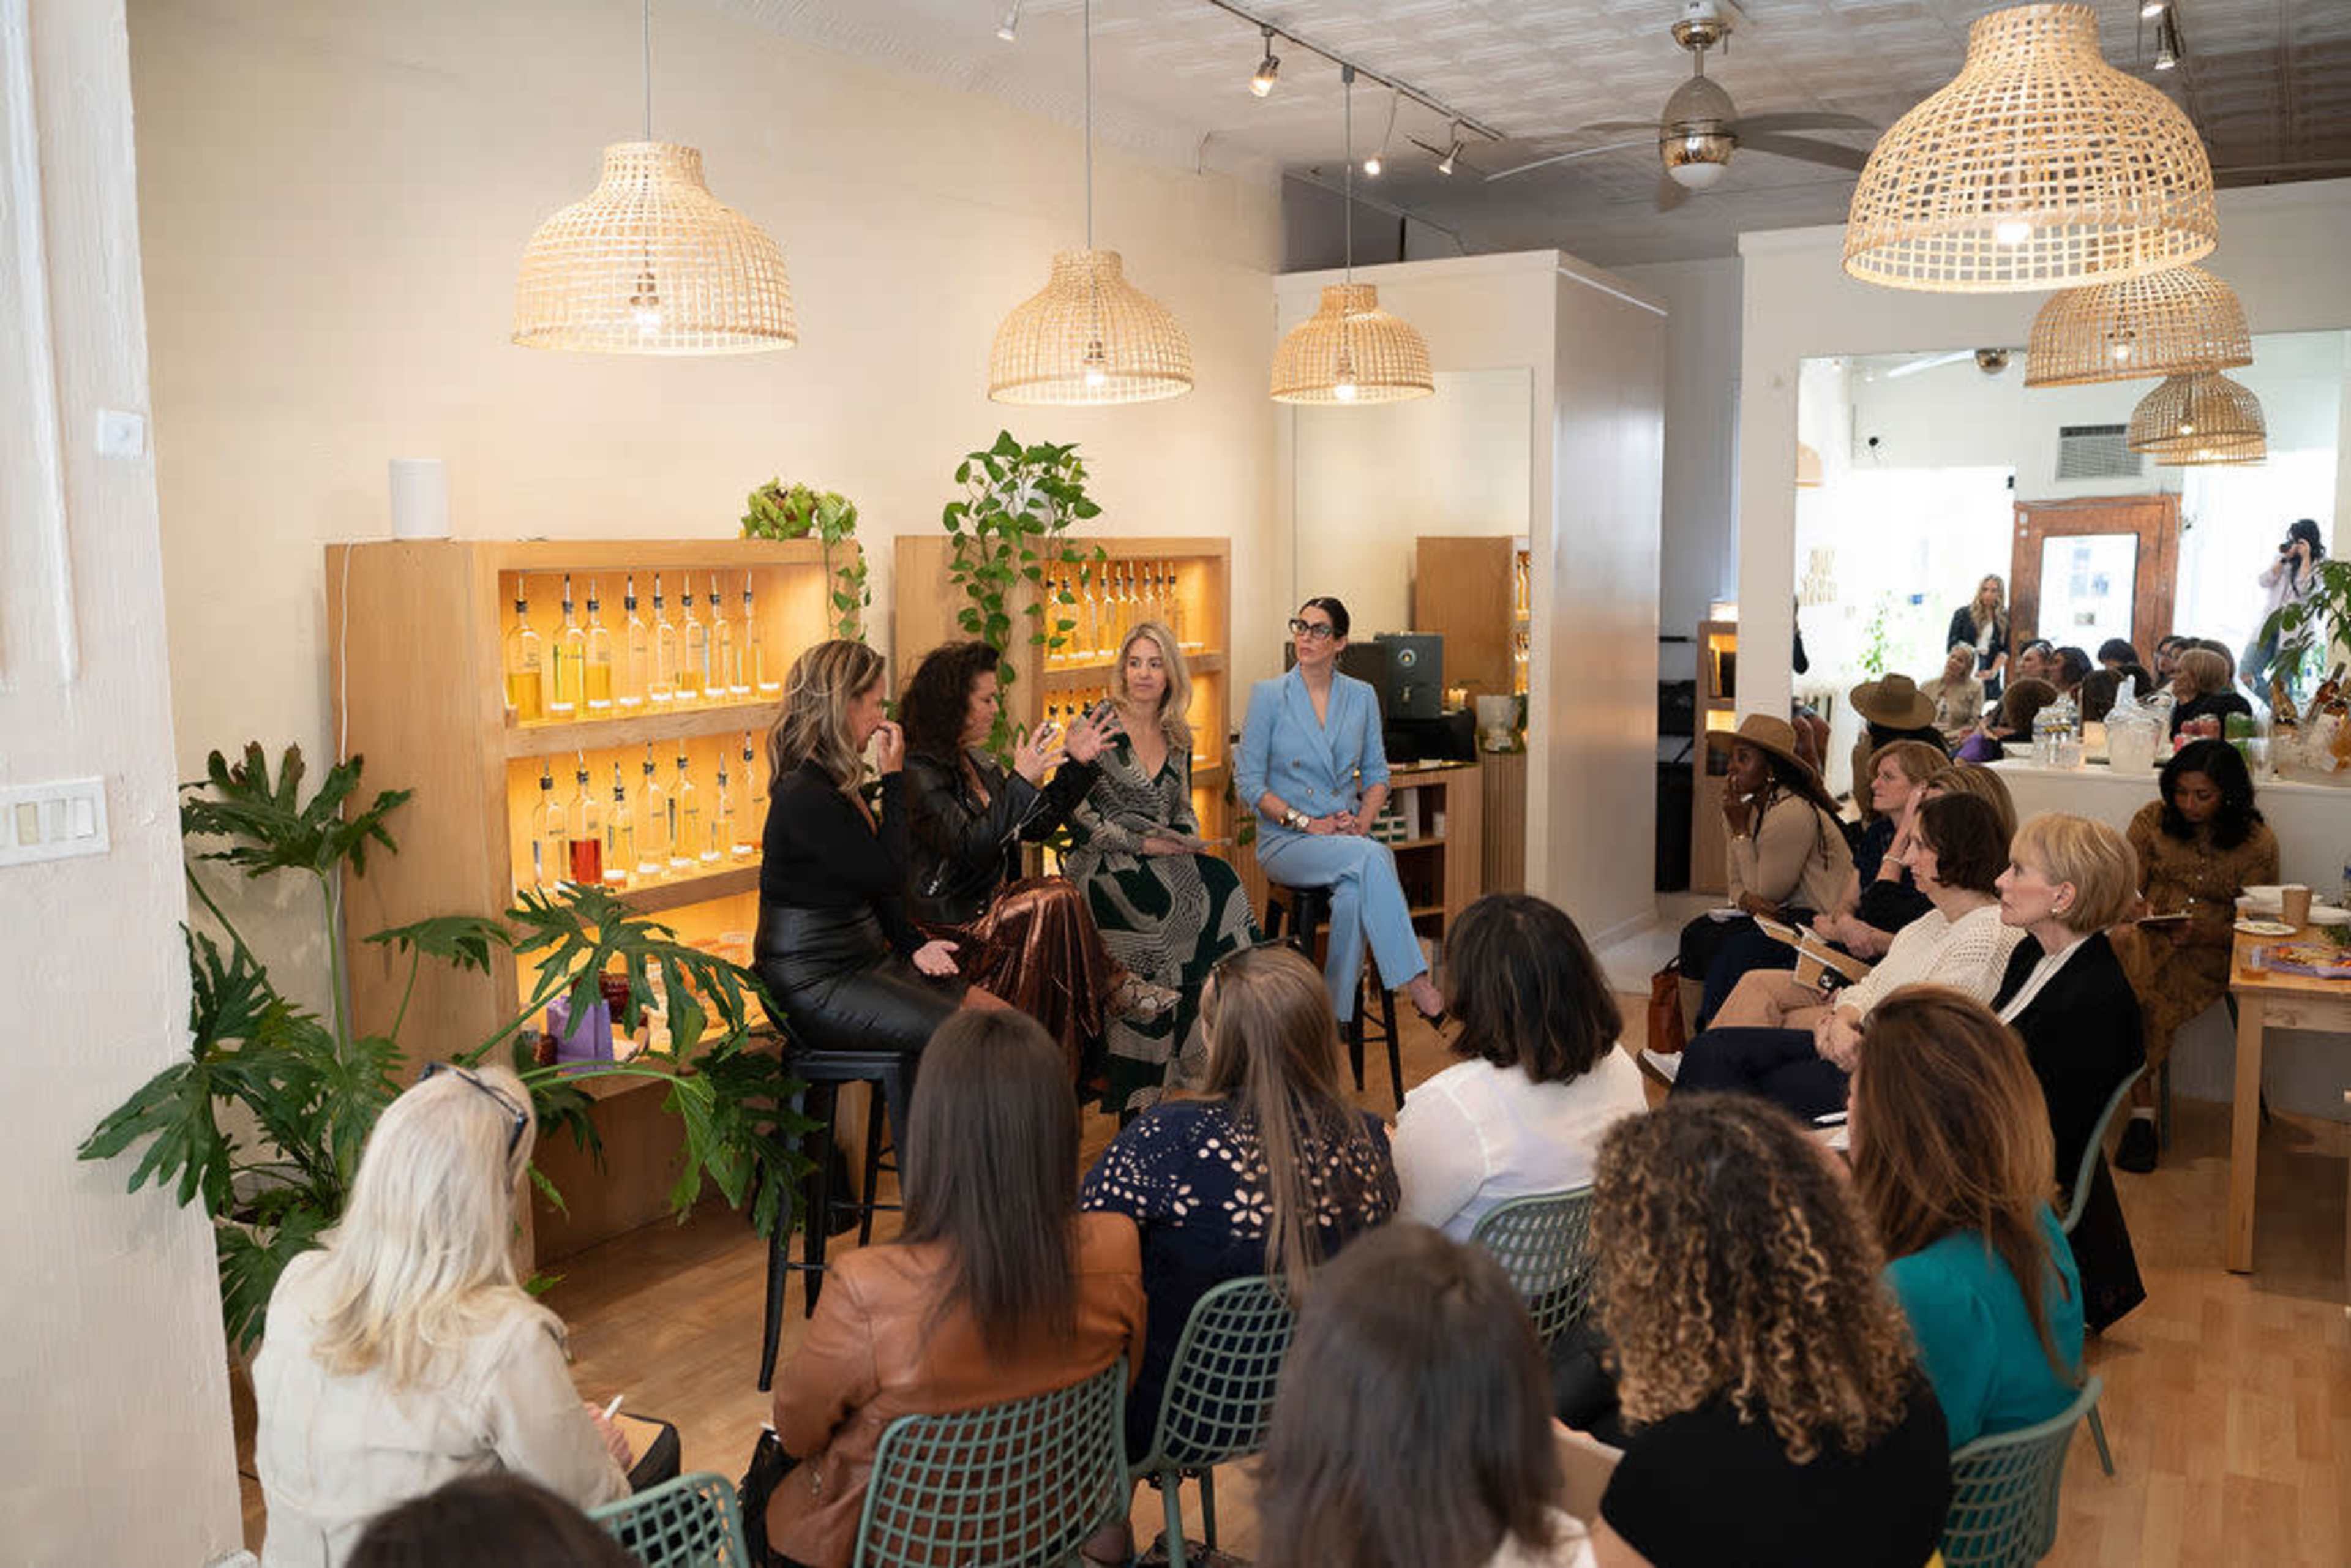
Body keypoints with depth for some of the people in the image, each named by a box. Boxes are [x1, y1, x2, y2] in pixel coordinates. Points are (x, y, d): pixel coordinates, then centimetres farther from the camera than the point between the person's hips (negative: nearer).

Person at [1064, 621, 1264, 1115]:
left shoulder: (1178, 737, 16)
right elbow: (1076, 812, -8)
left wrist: (1190, 840, 0)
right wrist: (1141, 843, -15)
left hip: (1164, 865, 6)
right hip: (1104, 868, -5)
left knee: (1219, 882, -27)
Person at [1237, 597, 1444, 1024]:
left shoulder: (1362, 697, 11)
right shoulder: (1268, 695, 0)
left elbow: (1377, 774, 15)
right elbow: (1249, 781, -3)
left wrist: (1362, 821, -6)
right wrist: (1307, 823, -14)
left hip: (1349, 838, 3)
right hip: (1286, 843, -3)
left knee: (1355, 891, -34)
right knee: (1371, 857, -33)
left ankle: (1338, 1015, -22)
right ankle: (1418, 985, -32)